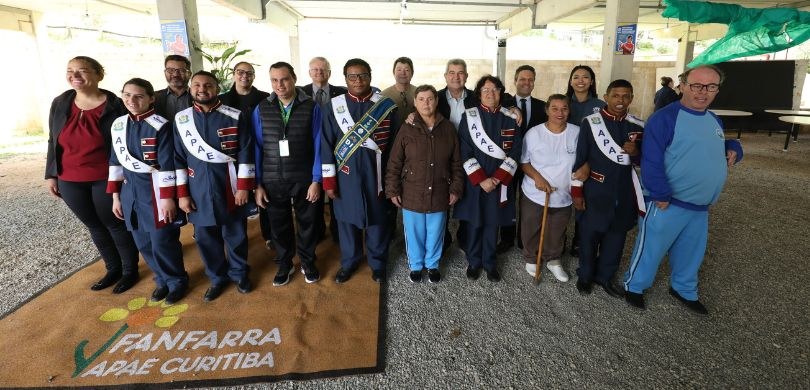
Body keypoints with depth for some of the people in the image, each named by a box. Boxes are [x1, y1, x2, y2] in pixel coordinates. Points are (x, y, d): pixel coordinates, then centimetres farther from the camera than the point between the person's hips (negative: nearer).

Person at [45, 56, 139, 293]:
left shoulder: (115, 106, -11)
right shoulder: (60, 104, 3)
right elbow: (53, 141, 10)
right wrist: (50, 175, 8)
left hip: (106, 179, -5)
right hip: (70, 181, 5)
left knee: (116, 224, 8)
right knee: (95, 226, 16)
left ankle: (130, 270, 24)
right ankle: (113, 268, 33)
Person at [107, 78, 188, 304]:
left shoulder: (161, 126, -12)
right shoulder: (118, 125, 7)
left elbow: (167, 164, -14)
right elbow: (115, 161, 11)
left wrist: (167, 198, -16)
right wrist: (116, 196, 10)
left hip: (156, 189, -6)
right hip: (130, 190, 6)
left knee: (163, 241, 0)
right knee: (143, 242, 13)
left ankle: (177, 281, 21)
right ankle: (163, 279, 31)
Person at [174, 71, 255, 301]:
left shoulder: (235, 117, -5)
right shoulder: (181, 119, 3)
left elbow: (245, 154, -6)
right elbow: (178, 159, 4)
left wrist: (243, 187, -10)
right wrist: (182, 193, 1)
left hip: (230, 185, -2)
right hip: (199, 189, 3)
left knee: (235, 234, 10)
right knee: (205, 236, 11)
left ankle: (239, 273, 32)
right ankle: (218, 278, 31)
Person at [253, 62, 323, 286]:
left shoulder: (311, 107, -5)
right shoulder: (261, 109, 0)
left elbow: (318, 146, -5)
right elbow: (257, 148, 0)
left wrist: (316, 180, -8)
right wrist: (257, 184, -3)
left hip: (304, 179, -1)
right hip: (272, 180, 2)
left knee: (307, 223, 14)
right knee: (279, 225, 15)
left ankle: (307, 263, 36)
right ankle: (284, 264, 37)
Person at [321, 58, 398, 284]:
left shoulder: (386, 106, -4)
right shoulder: (333, 106, -1)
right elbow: (326, 146, -1)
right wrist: (328, 181, -3)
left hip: (376, 176, -1)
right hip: (346, 177, 1)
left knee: (378, 220, 12)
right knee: (347, 220, 14)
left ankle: (377, 263, 33)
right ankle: (348, 262, 36)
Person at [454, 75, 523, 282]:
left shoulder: (510, 118, 2)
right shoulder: (469, 116, -3)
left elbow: (515, 153, -2)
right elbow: (465, 152, -8)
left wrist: (497, 178, -12)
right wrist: (481, 180, -14)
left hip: (499, 181, 1)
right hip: (474, 181, -1)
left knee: (493, 223, 11)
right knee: (474, 223, 8)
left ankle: (489, 263, 28)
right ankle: (473, 262, 27)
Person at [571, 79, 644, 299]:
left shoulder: (638, 127, 2)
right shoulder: (590, 123, -8)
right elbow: (579, 160, -6)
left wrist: (635, 153, -15)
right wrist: (577, 192, -7)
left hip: (624, 194, 4)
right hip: (595, 193, -3)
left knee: (616, 238, 14)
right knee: (589, 237, 11)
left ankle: (605, 276, 34)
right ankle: (585, 276, 31)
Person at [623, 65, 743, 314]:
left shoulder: (714, 120, 9)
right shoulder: (665, 118, -17)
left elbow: (720, 146, 26)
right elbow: (651, 162, -22)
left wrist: (734, 149, 3)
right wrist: (661, 196, -23)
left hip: (701, 206, 8)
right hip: (667, 204, -8)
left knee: (691, 252, 22)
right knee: (651, 249, 6)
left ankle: (684, 289, 43)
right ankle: (634, 286, 27)